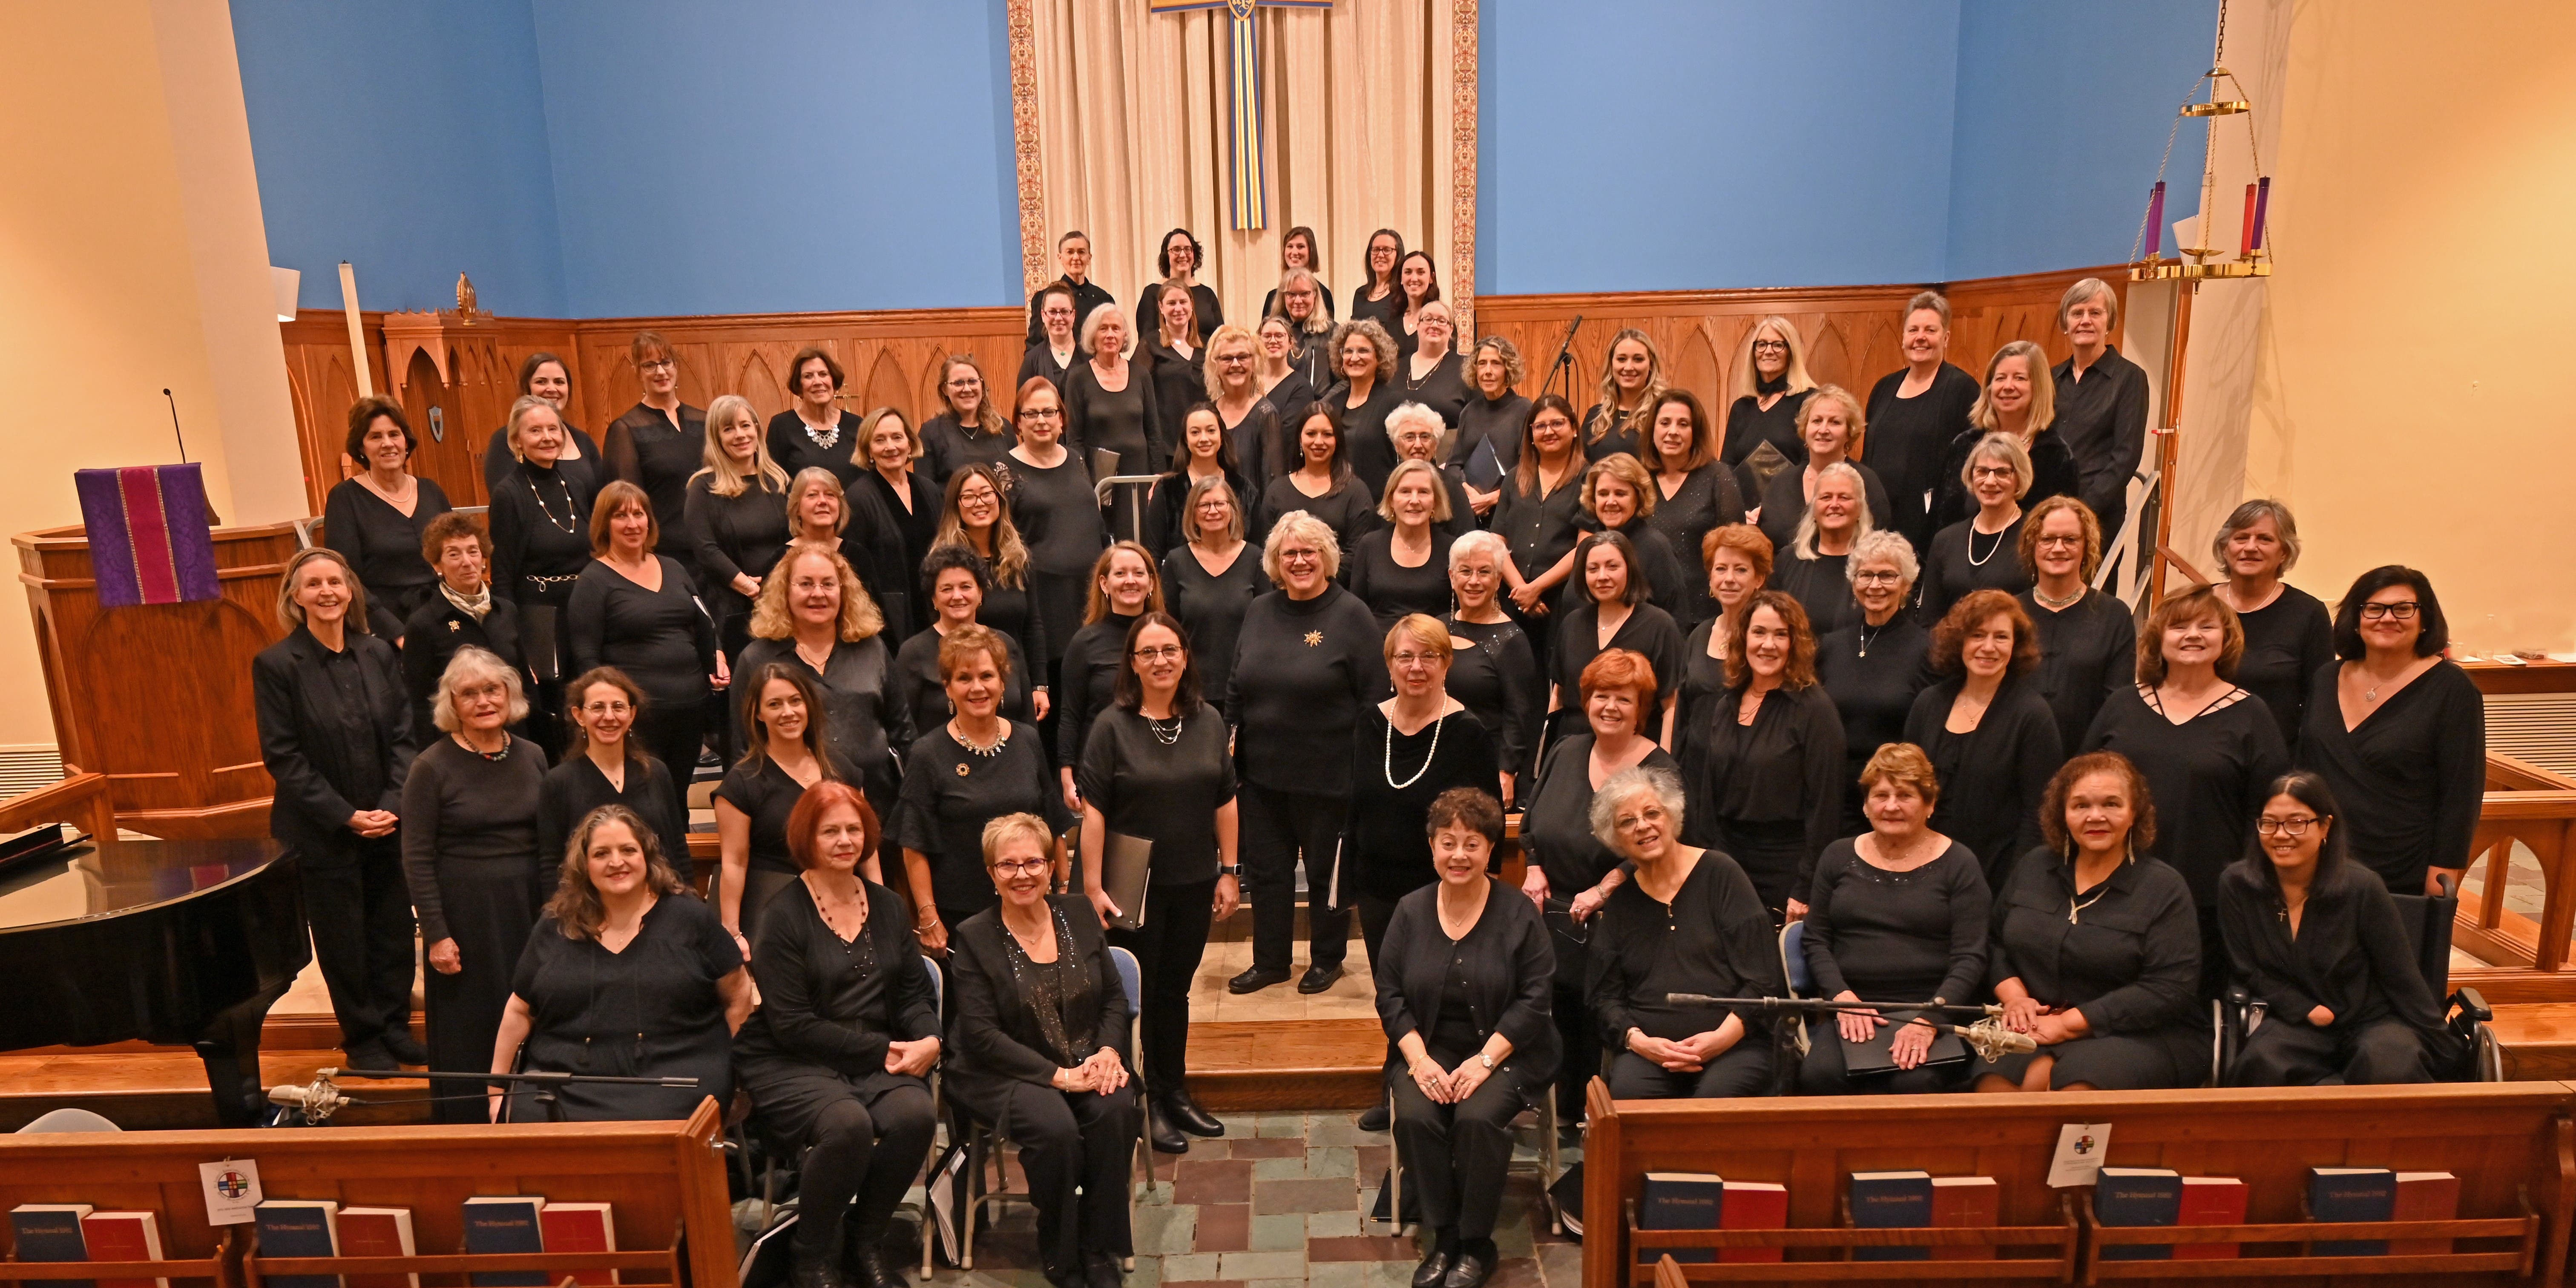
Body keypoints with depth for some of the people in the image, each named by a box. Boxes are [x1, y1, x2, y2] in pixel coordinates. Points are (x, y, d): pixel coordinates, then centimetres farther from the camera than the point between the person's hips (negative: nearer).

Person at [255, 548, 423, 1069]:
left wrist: (394, 804, -10)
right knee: (343, 939, 9)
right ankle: (362, 1037, 24)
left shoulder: (379, 654, 2)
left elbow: (404, 737, 2)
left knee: (394, 930, 11)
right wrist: (345, 816, -14)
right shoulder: (275, 664, -8)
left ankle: (396, 1026, 26)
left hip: (388, 825, 3)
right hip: (323, 832, -3)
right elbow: (282, 757, -10)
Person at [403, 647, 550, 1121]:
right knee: (468, 1033, 5)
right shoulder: (432, 767, -7)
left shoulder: (532, 757, 4)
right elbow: (416, 858, -7)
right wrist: (435, 934, -10)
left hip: (525, 909, 4)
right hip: (464, 914, -4)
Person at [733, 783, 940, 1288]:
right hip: (791, 1063, -4)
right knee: (849, 1123, -33)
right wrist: (881, 1050, -13)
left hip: (878, 1059, 5)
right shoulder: (785, 915, -7)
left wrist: (930, 1039, -10)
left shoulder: (887, 905, 10)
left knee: (916, 1113, -26)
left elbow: (915, 991, 11)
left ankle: (864, 1241, 1)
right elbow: (793, 1025, -11)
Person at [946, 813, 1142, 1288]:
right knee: (1056, 1126, -32)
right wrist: (1058, 1075, -19)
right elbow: (982, 1036, -11)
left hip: (1087, 1064, 3)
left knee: (1117, 1110, -28)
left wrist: (1108, 1050, -11)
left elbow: (1115, 997, 10)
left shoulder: (1078, 914, 7)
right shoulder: (973, 938, -5)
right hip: (1008, 1074, -3)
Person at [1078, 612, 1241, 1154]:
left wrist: (1229, 872, 6)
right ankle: (1143, 1104, 22)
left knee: (1175, 991, 16)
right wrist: (1092, 886, -13)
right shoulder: (1112, 726, -10)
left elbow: (1225, 802, 7)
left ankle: (1175, 1094, 30)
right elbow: (1093, 810, -10)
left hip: (1193, 884, 4)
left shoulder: (1208, 721, 3)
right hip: (1134, 886, -3)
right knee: (1137, 995, 7)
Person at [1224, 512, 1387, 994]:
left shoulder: (1351, 615, -9)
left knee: (1326, 871, 10)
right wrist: (1230, 739, 11)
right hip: (1263, 771, 5)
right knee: (1265, 867, 13)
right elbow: (1236, 688, 16)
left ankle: (1327, 959, 29)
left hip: (1327, 774, -5)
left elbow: (1375, 696, -10)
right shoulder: (1259, 612, 8)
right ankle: (1270, 961, 28)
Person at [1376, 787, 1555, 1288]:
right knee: (1414, 1116, -26)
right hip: (1428, 1048, 2)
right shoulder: (1410, 912, 4)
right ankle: (1443, 1236, -4)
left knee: (1478, 1117, -29)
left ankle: (1477, 1245, -6)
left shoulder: (1519, 915, -4)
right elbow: (1390, 993, 3)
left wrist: (1485, 1060, -17)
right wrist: (1419, 1059, -12)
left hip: (1504, 1051, -2)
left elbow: (1533, 999, -7)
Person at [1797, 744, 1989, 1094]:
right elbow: (1817, 940, 12)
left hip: (1931, 1009, -2)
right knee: (1819, 1074, -29)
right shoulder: (1838, 857, 14)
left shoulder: (1958, 864, 5)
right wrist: (1842, 995, -7)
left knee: (1914, 1082, -35)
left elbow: (1970, 958, -2)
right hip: (1852, 1008, 2)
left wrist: (1929, 1019, -17)